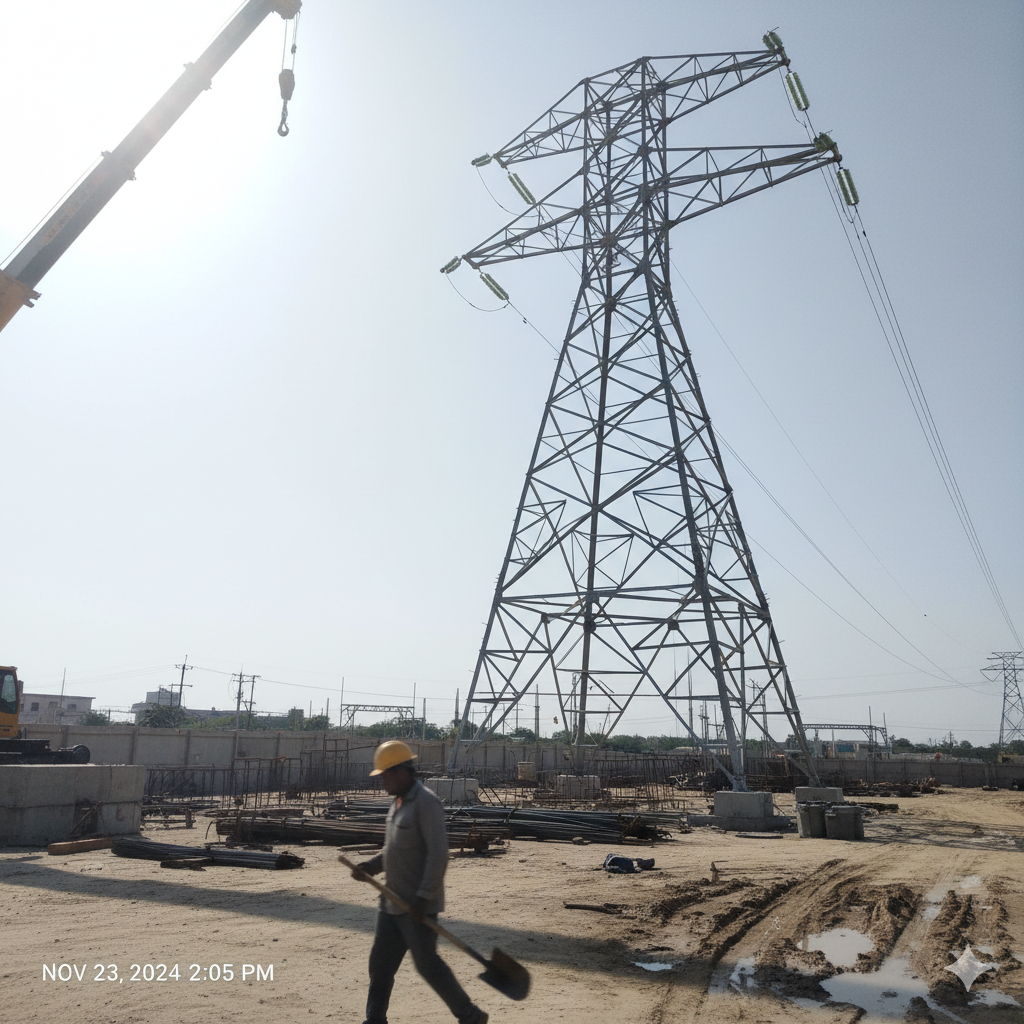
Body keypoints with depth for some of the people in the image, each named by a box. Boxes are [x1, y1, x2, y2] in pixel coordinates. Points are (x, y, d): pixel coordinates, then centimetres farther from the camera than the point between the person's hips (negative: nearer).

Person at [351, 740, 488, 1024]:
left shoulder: (426, 803, -19)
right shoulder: (398, 803, 11)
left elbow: (438, 854, -23)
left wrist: (423, 897, -24)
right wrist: (370, 866, 4)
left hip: (417, 905, -9)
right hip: (392, 902, 9)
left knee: (427, 964, 1)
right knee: (380, 963, 13)